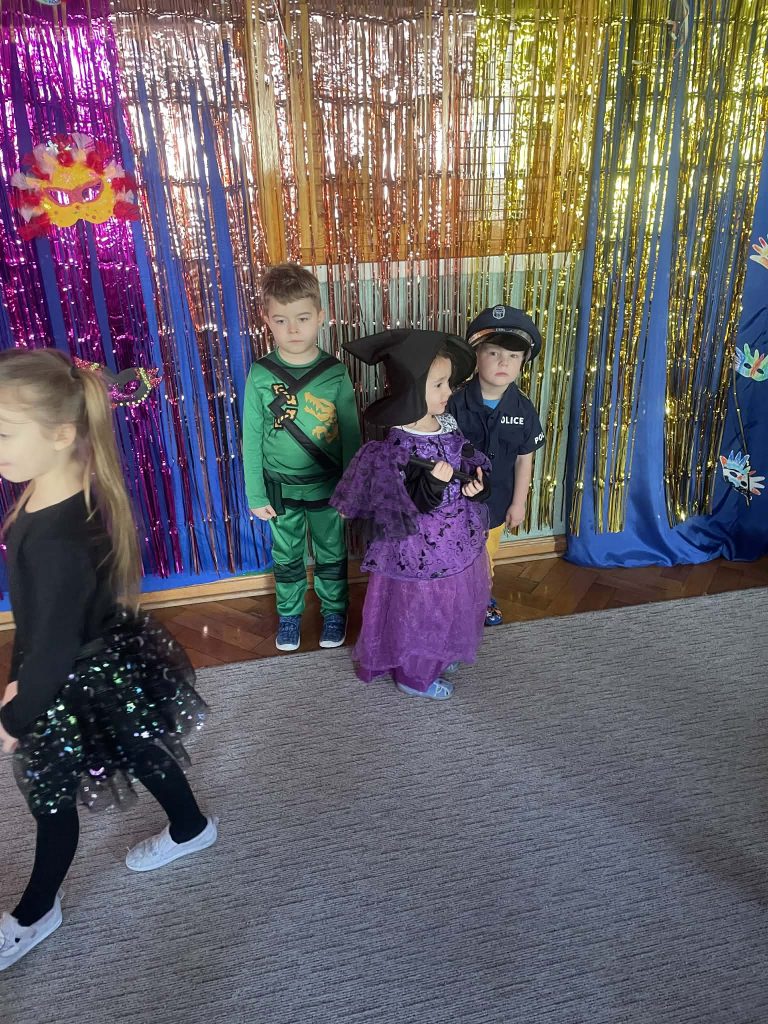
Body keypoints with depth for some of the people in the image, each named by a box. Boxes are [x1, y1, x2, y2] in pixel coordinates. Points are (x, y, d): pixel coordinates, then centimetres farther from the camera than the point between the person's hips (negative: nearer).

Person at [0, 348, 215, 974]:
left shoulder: (59, 538, -37)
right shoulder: (53, 494, -8)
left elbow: (56, 642, -27)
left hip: (80, 685, -8)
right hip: (105, 662, 8)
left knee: (51, 797, 16)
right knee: (141, 752, 28)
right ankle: (191, 829, 54)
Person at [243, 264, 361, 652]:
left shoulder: (335, 372, -11)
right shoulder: (260, 374, -10)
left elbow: (351, 434, -5)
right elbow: (251, 439, -4)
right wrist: (256, 495, -4)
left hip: (327, 485, 0)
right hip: (281, 487, 1)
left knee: (331, 554, 17)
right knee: (287, 557, 18)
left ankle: (334, 611, 39)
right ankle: (289, 613, 39)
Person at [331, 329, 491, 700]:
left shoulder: (449, 425, -3)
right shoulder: (396, 448, -26)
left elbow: (471, 465, 10)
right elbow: (409, 507, -24)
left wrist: (476, 484, -10)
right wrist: (433, 484, -37)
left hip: (457, 542, 8)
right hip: (420, 553, -8)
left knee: (448, 609, 26)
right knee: (419, 615, 13)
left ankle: (438, 659, 52)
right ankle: (414, 676, 38)